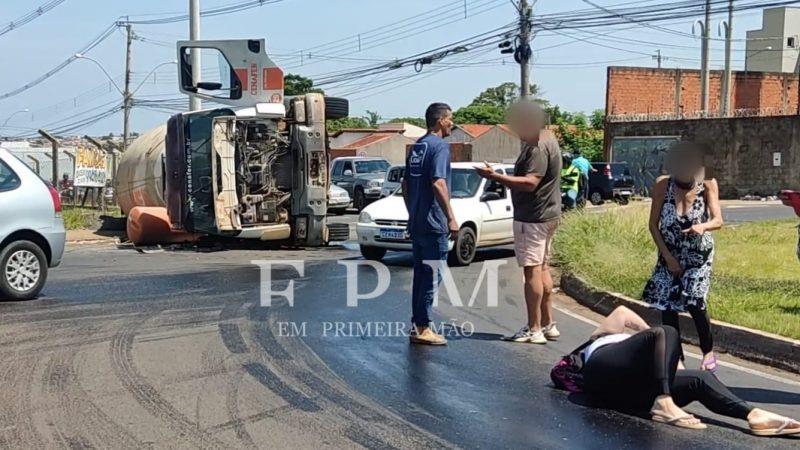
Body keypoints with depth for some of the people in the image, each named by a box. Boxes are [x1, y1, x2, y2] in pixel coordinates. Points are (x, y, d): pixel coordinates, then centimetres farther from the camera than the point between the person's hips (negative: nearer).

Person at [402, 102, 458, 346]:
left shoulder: (416, 147, 15)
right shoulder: (440, 146, -11)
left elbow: (406, 185, 19)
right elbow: (438, 183, -22)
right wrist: (451, 218, -20)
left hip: (416, 223, 9)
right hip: (433, 223, -9)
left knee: (420, 274, 13)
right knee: (432, 276, -4)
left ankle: (417, 325, 17)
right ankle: (422, 328, -2)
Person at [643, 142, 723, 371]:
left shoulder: (708, 185, -11)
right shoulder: (663, 185, -11)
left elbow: (718, 220, -17)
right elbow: (653, 225, -6)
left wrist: (703, 227, -40)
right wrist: (667, 256, -10)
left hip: (699, 254, -2)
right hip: (670, 254, 2)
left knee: (695, 301, -15)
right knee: (667, 305, -2)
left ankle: (708, 352, 8)